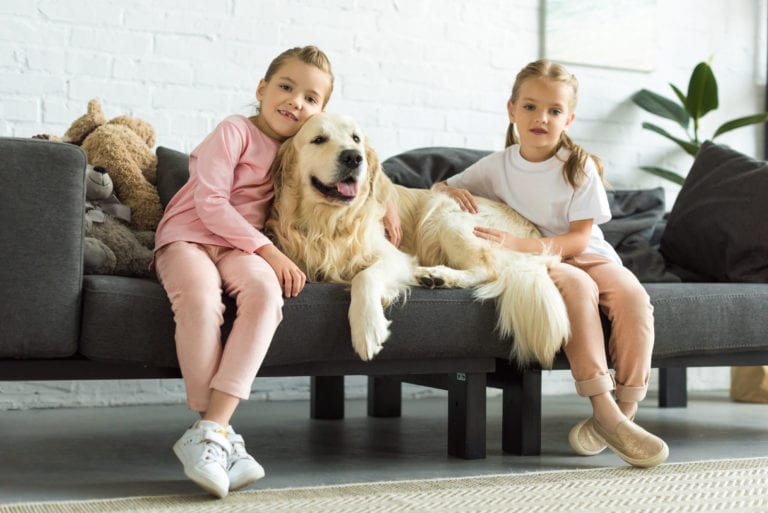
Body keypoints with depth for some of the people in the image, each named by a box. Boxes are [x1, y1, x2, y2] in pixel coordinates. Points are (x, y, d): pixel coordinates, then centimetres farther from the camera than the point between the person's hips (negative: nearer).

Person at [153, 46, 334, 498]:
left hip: (240, 248, 4)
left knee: (265, 289, -33)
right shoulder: (236, 130, -3)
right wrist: (267, 249, -17)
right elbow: (210, 202, -12)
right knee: (200, 298, -38)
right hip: (188, 237, -4)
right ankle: (222, 435, -29)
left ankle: (209, 433, -36)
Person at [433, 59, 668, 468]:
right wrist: (450, 190, -11)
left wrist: (521, 245, -27)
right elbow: (439, 187, 16)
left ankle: (625, 410, -20)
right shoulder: (497, 166, 3)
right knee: (576, 285, -35)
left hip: (587, 255, 1)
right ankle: (603, 409, -35)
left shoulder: (580, 166, -4)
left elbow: (579, 238, -12)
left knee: (633, 296, -30)